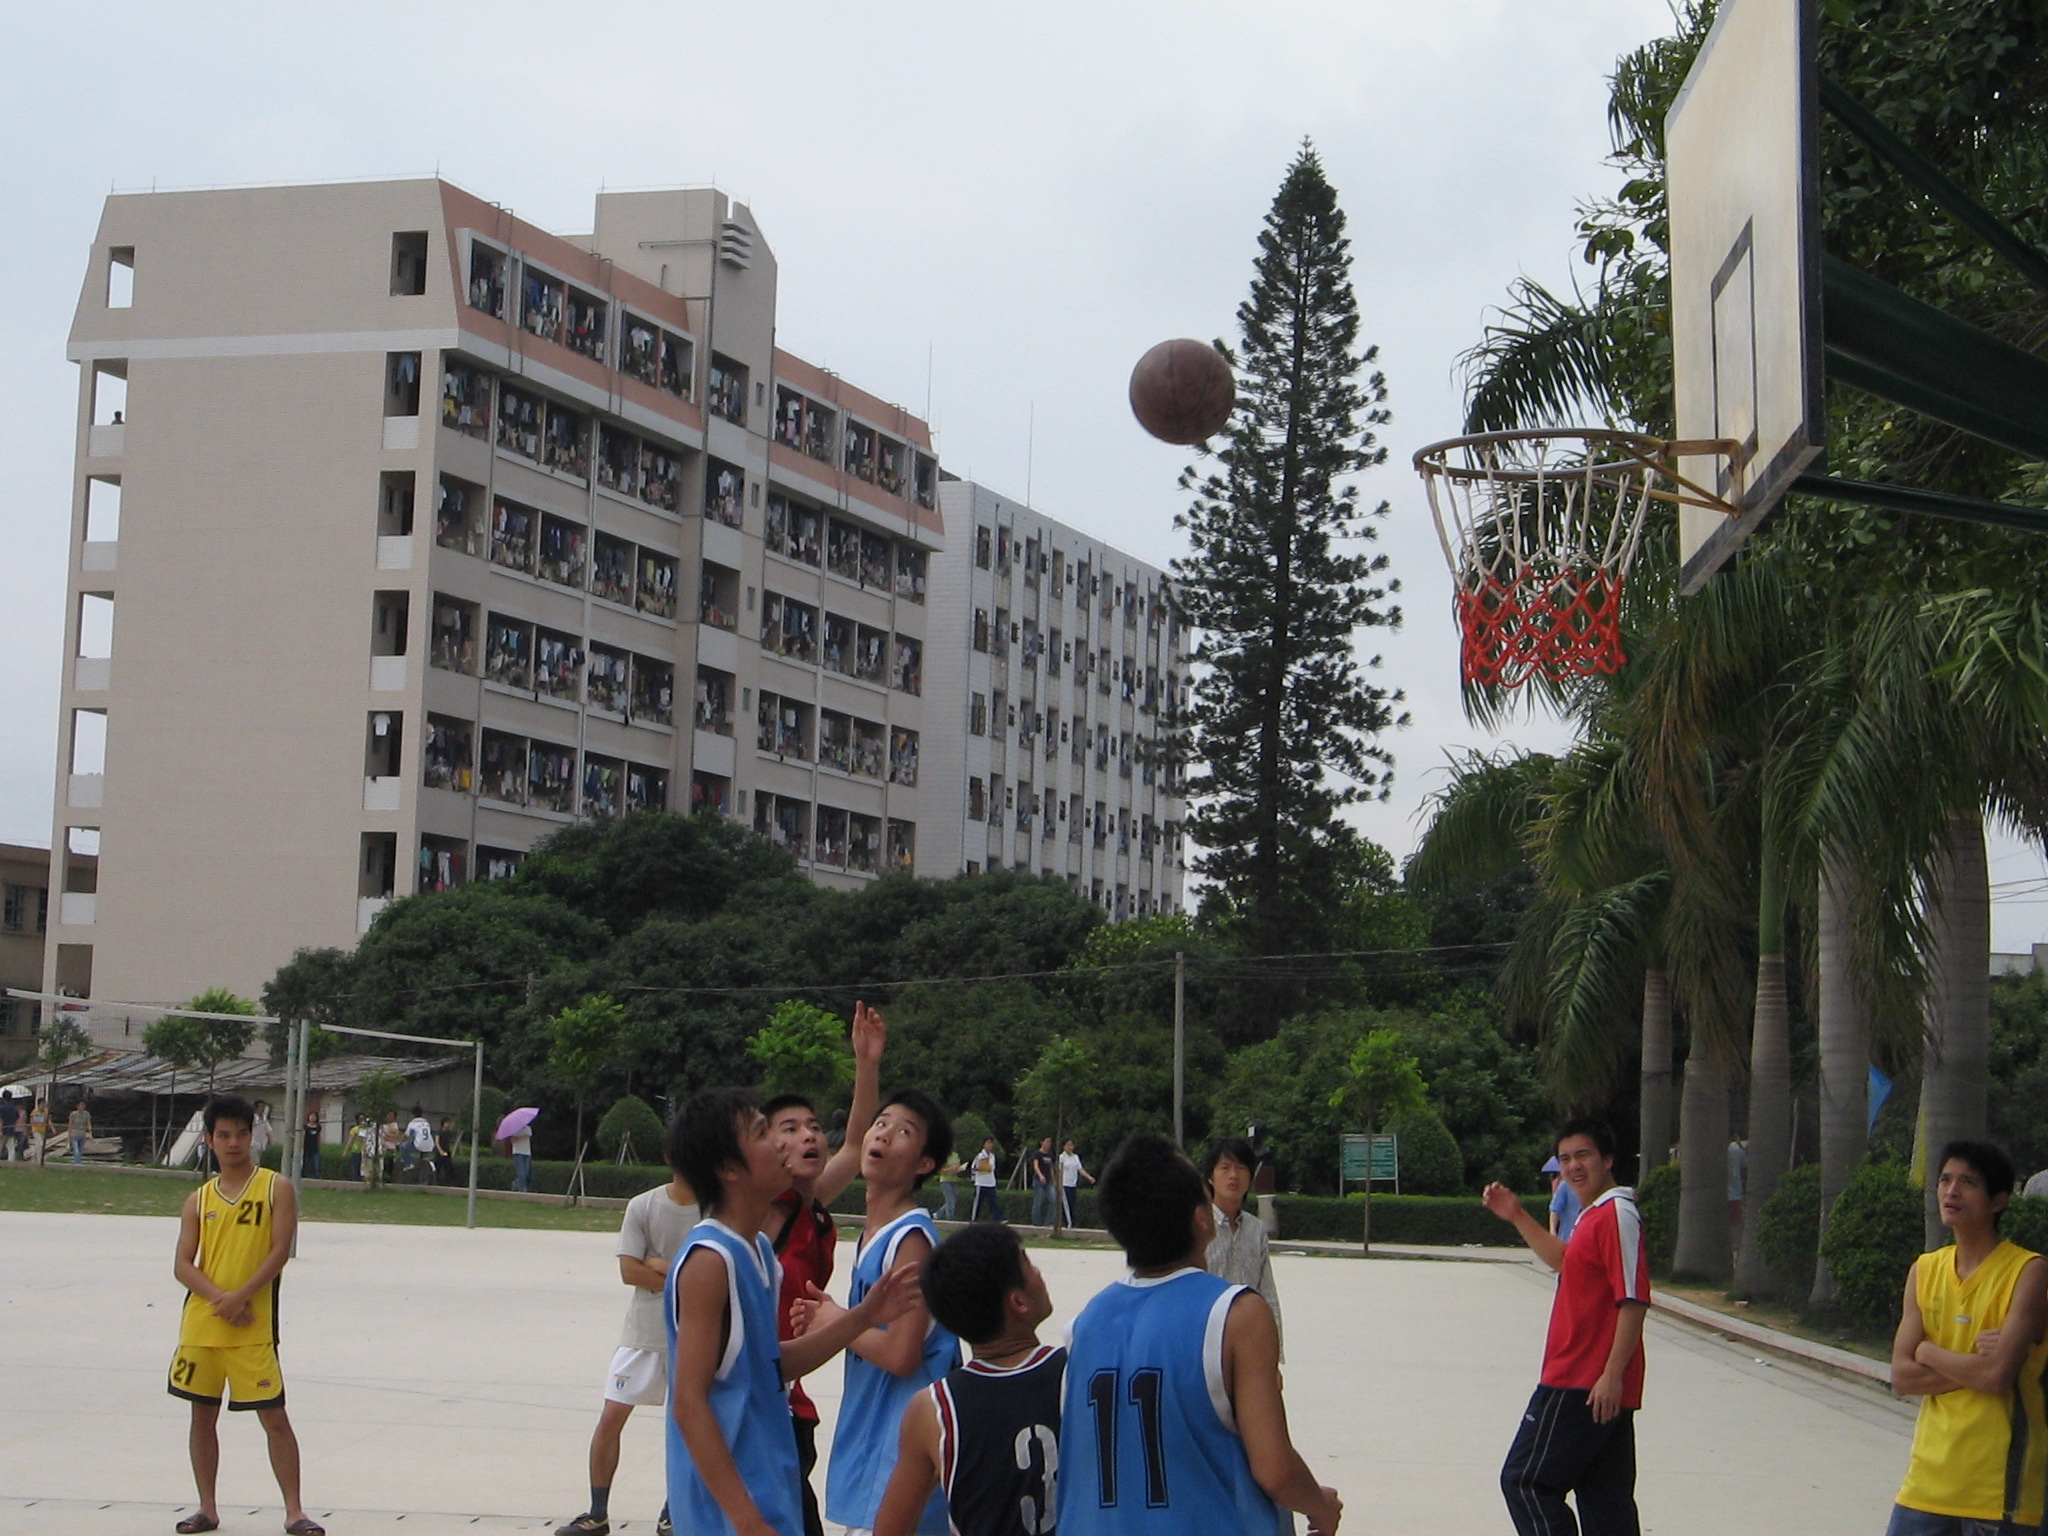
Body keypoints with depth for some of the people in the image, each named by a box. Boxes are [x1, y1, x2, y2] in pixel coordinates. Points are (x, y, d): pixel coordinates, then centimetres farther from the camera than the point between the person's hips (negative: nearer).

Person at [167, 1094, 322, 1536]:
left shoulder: (276, 1188, 0)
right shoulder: (198, 1200, 9)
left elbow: (280, 1251, -8)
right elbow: (183, 1265, 2)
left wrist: (241, 1297, -17)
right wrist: (220, 1298, -14)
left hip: (253, 1328, -4)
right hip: (200, 1325, 4)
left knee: (274, 1417, -3)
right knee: (203, 1414, 9)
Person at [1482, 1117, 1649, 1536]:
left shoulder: (1617, 1215, -15)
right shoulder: (1595, 1215, 16)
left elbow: (1634, 1301, -22)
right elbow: (1564, 1261, 35)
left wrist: (1612, 1375, -25)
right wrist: (1517, 1216, 26)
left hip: (1582, 1386, -10)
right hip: (1598, 1386, 10)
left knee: (1525, 1479, -4)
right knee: (1604, 1497, 10)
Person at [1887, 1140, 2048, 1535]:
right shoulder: (1924, 1271, 9)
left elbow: (1998, 1375, -20)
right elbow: (1902, 1377, 1)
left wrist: (1928, 1353, -4)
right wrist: (1973, 1365, -12)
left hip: (1997, 1483, -5)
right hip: (1930, 1476, 5)